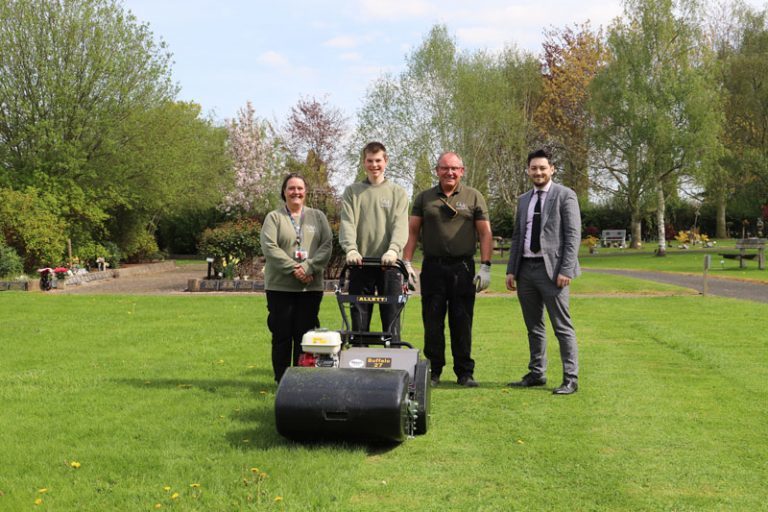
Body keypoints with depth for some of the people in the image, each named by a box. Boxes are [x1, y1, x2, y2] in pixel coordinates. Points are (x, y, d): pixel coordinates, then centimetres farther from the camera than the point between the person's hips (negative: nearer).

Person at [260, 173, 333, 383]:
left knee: (305, 335, 2)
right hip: (280, 286, -1)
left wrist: (309, 268, -13)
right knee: (282, 335, 1)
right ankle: (282, 380, 10)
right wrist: (293, 268, -15)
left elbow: (326, 245, 2)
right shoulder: (274, 217, 6)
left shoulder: (317, 216, 13)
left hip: (311, 286, 2)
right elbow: (269, 246, -7)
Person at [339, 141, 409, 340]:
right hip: (360, 264, 1)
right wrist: (351, 249, -20)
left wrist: (393, 250, -23)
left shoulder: (398, 193, 9)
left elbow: (400, 225, -4)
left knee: (392, 319, 0)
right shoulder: (352, 192, 12)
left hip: (389, 264, -1)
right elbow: (347, 223, -1)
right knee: (359, 321, 3)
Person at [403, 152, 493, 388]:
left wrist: (485, 267, -4)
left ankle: (465, 372, 11)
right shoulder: (424, 198, 10)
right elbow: (412, 231, 7)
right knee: (432, 322, 3)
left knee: (462, 322, 2)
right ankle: (433, 370, 12)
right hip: (433, 267, 1)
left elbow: (485, 234, 4)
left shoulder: (474, 197, 7)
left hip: (463, 267, -1)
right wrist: (406, 263, -2)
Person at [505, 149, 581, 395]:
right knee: (533, 327, 13)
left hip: (552, 269, -6)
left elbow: (573, 235, -8)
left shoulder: (565, 195, -2)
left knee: (562, 327, -4)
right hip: (526, 269, 6)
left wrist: (565, 270, -15)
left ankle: (570, 379, 1)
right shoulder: (523, 200, 16)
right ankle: (537, 373, 23)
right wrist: (511, 270, 10)